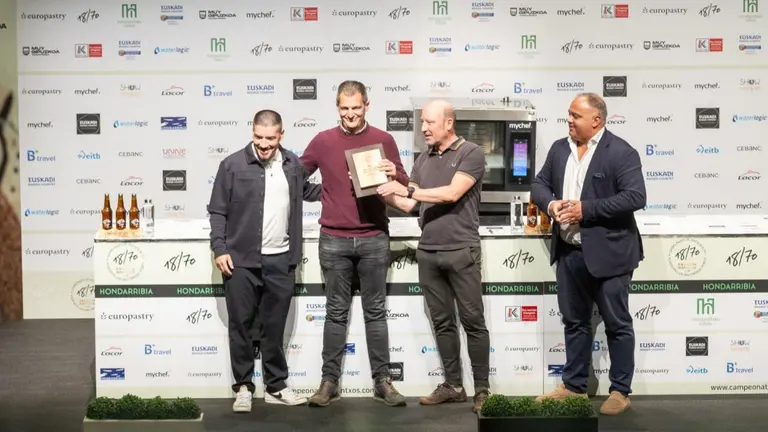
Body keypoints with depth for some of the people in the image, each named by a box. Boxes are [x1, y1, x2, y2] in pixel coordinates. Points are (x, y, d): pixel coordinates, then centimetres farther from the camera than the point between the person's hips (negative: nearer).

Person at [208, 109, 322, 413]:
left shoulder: (293, 165, 5)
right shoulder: (233, 165, -5)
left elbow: (309, 192, 23)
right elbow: (218, 211, -2)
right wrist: (219, 249, -10)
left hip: (281, 261, 3)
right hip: (241, 261, -2)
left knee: (274, 327, 11)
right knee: (240, 325, 4)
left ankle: (276, 387, 21)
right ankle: (243, 387, 16)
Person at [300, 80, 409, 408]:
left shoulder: (383, 140, 4)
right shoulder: (323, 141, 4)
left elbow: (403, 188, 6)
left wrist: (394, 175, -14)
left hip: (374, 239, 0)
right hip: (334, 240, 0)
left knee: (375, 311, 5)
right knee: (336, 313, 5)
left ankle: (382, 381, 10)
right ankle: (330, 381, 10)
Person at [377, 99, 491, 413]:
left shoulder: (471, 153, -4)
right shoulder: (423, 160, 14)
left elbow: (452, 193, -17)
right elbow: (408, 205, 14)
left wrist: (406, 189, -17)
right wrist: (383, 192, -2)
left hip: (461, 251, -6)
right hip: (428, 252, 6)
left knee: (472, 321, -1)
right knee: (442, 322, 9)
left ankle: (482, 390, 3)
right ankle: (453, 385, 16)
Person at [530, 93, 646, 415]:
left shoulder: (620, 152, -12)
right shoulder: (559, 148, 9)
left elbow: (635, 197, -20)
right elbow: (539, 184, 13)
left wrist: (586, 209, -22)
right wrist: (550, 204, -10)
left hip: (607, 253, -7)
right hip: (569, 252, 7)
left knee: (617, 324, 4)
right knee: (574, 322, 15)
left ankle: (620, 392, 13)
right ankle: (573, 386, 26)